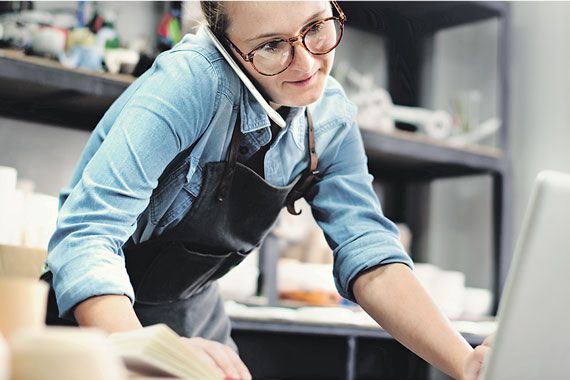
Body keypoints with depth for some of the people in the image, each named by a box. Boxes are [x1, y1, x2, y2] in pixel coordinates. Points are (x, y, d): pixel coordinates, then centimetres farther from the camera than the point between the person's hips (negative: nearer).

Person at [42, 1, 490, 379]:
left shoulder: (332, 119, -9)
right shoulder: (193, 80, -28)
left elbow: (369, 258, -12)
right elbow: (87, 235, -35)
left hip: (193, 318, 5)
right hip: (99, 317, -5)